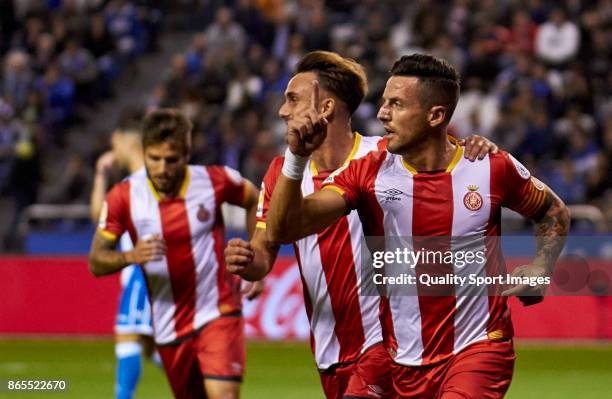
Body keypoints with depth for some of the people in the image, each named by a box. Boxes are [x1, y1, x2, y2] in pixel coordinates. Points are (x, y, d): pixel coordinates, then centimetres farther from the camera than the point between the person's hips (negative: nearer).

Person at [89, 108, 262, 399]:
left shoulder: (215, 181, -10)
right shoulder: (124, 197, -10)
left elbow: (254, 201, 11)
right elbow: (96, 261, -5)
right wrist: (131, 256, -27)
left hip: (217, 312, -2)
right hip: (169, 328, 2)